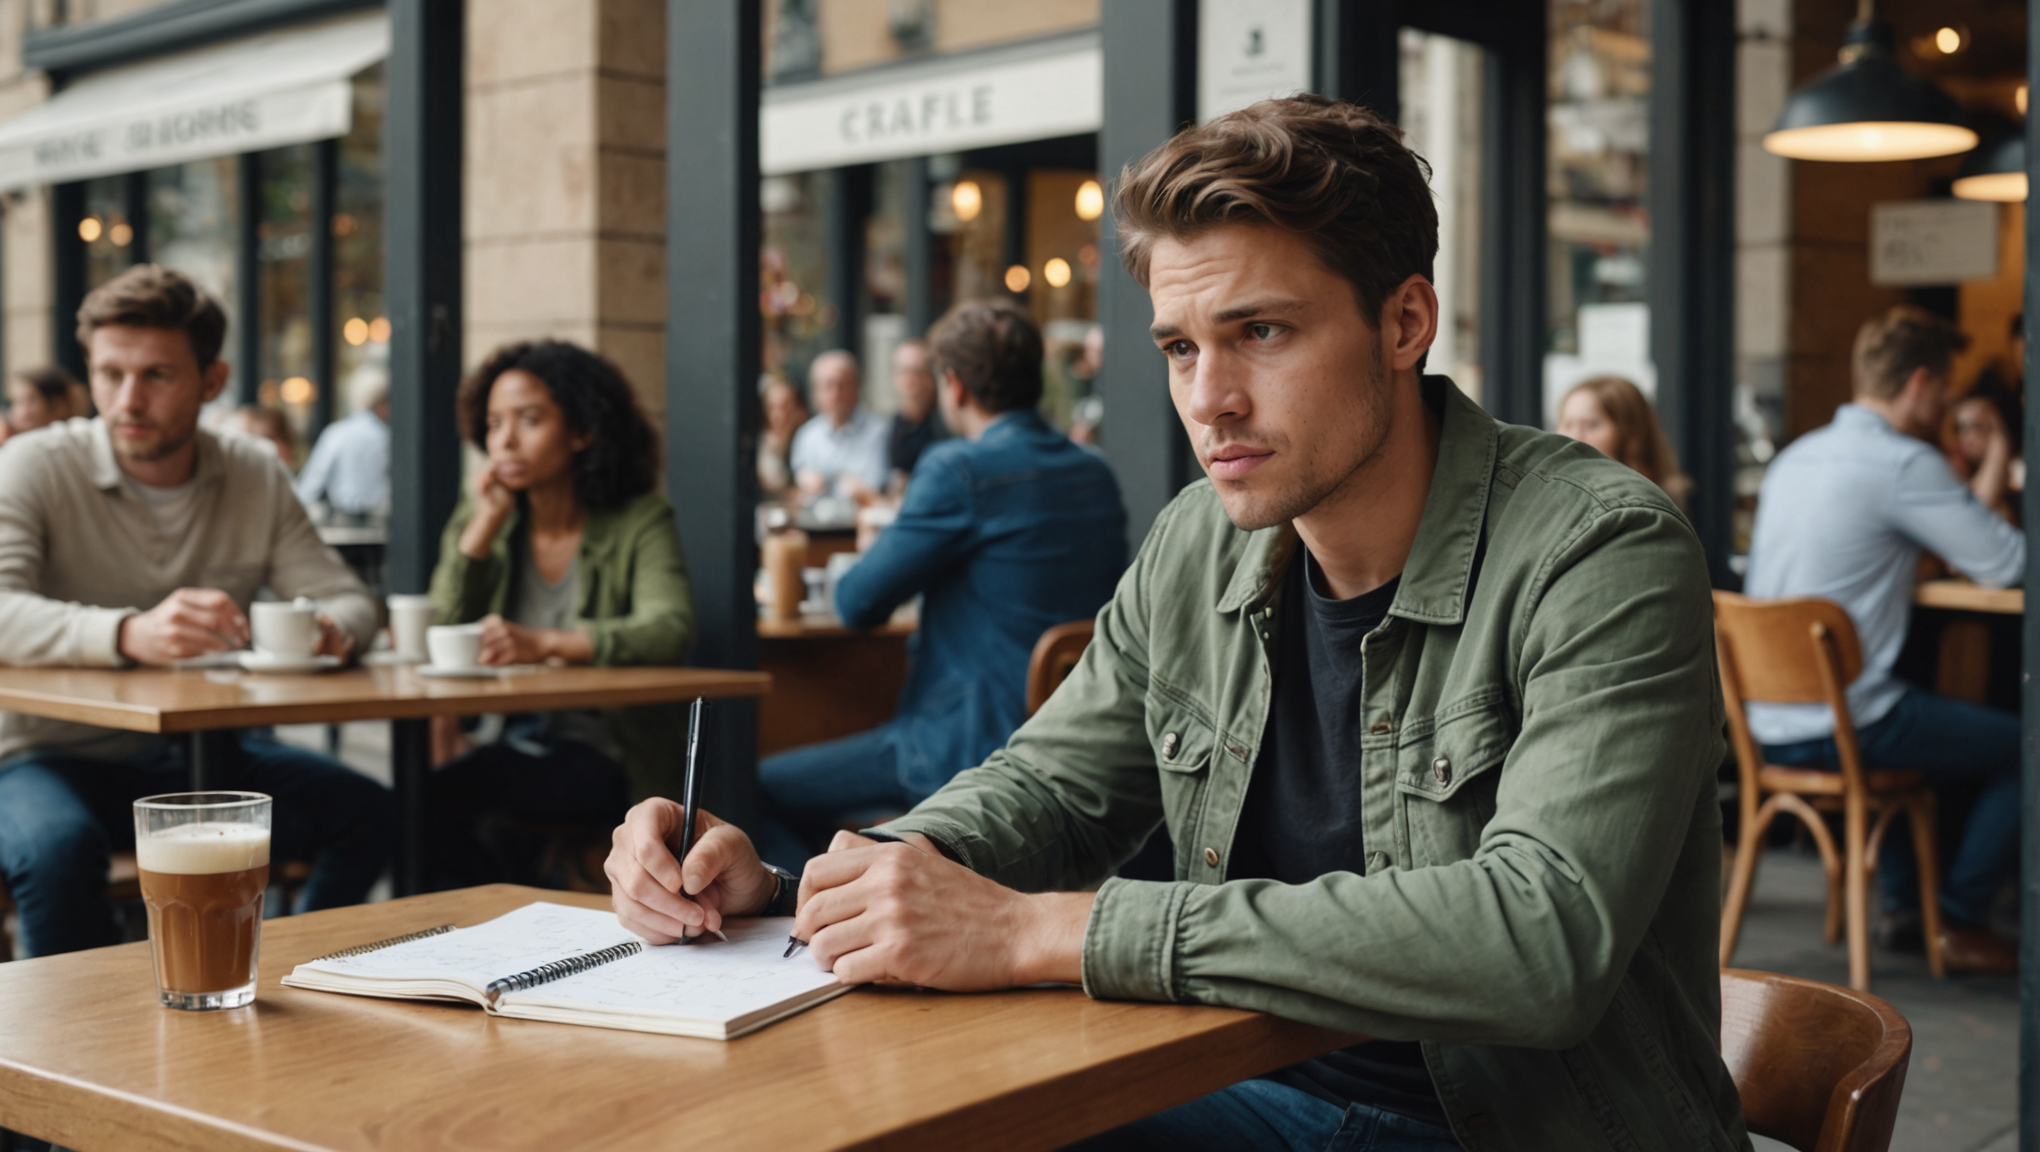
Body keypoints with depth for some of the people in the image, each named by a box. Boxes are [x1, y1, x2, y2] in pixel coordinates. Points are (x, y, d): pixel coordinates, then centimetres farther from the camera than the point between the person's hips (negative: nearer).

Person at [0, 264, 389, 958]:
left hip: (199, 755, 4)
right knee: (61, 848, -36)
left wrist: (333, 629, -24)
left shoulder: (256, 478, 3)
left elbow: (347, 598, 2)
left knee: (366, 812, -15)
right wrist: (128, 634, -46)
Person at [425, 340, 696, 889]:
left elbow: (670, 630, -22)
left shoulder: (640, 521, -3)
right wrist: (485, 526, -7)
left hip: (604, 757, -5)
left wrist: (545, 643, -35)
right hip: (508, 740, 5)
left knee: (450, 789, -27)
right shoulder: (479, 517, 12)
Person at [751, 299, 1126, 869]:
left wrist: (871, 551, 12)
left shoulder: (959, 470, -17)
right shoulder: (1098, 475, 6)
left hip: (977, 748, -9)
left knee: (762, 791, 1)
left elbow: (858, 602, -13)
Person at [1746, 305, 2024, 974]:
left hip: (1769, 722, 9)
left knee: (1929, 716, 37)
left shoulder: (1796, 456, 12)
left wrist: (1974, 500, 25)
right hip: (1839, 728, -9)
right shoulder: (1904, 462, -15)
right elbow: (2006, 566, -12)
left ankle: (1901, 900, 36)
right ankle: (1960, 924, 15)